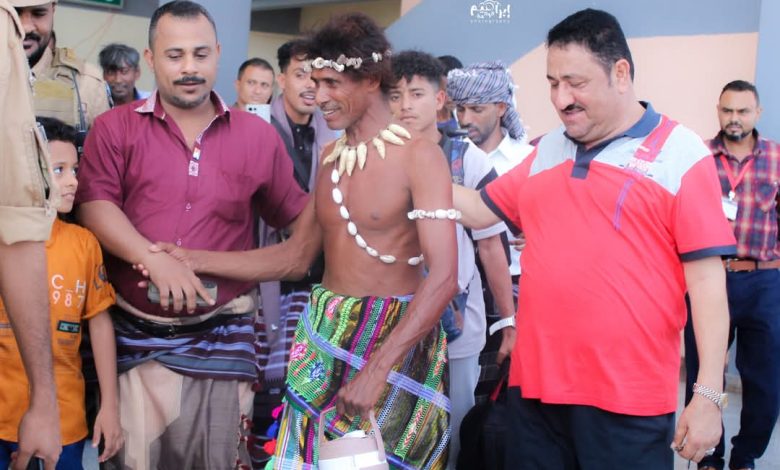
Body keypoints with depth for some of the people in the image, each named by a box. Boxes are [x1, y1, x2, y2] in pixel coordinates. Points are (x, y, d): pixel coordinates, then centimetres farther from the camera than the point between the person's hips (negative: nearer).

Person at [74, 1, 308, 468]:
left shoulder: (258, 135, 5)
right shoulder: (115, 128, 3)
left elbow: (298, 217, 11)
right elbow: (94, 204, -10)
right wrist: (155, 257, -23)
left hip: (223, 334, 1)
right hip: (136, 332, 0)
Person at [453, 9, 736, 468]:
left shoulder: (680, 153, -6)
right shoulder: (546, 150, 11)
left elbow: (706, 276, -9)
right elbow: (480, 209, 20)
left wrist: (709, 394, -12)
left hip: (628, 398, -5)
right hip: (535, 382, 5)